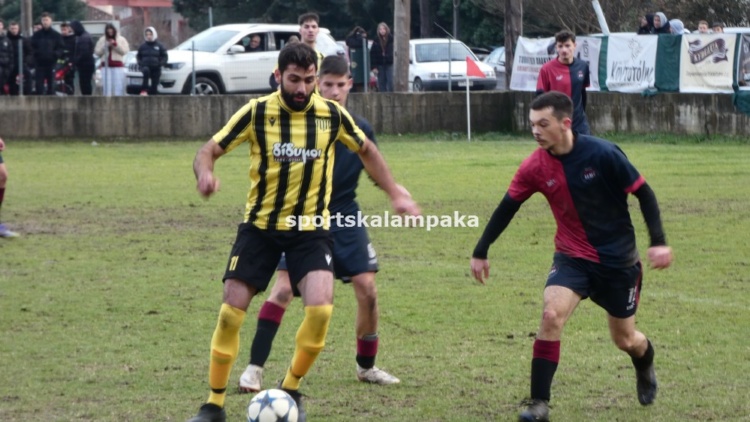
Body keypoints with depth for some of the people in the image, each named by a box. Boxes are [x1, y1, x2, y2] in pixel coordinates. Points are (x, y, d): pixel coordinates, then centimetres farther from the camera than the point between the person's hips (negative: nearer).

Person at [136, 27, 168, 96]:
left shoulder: (159, 46, 4)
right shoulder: (143, 46, 8)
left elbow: (165, 57, 8)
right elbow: (138, 56, 19)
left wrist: (160, 63, -10)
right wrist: (140, 63, 0)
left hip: (156, 68, 1)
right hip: (145, 66, -1)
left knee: (154, 87, 0)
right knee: (146, 71, -38)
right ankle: (144, 90, -39)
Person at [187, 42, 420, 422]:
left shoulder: (332, 115, -4)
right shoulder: (256, 112, -9)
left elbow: (366, 151, 14)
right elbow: (209, 149, -9)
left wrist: (396, 194, 12)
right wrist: (205, 173, -31)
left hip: (310, 227, 0)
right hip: (260, 225, 0)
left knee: (320, 308, -20)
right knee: (231, 311, -6)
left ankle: (291, 390, 4)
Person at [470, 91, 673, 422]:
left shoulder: (603, 154, -21)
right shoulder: (535, 166, -11)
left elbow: (644, 193, -12)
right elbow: (507, 208, 2)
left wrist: (659, 242, -19)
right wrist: (481, 252, 5)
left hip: (618, 259, -2)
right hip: (572, 256, 2)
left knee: (624, 338, 12)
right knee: (551, 314, -24)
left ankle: (646, 370, 50)